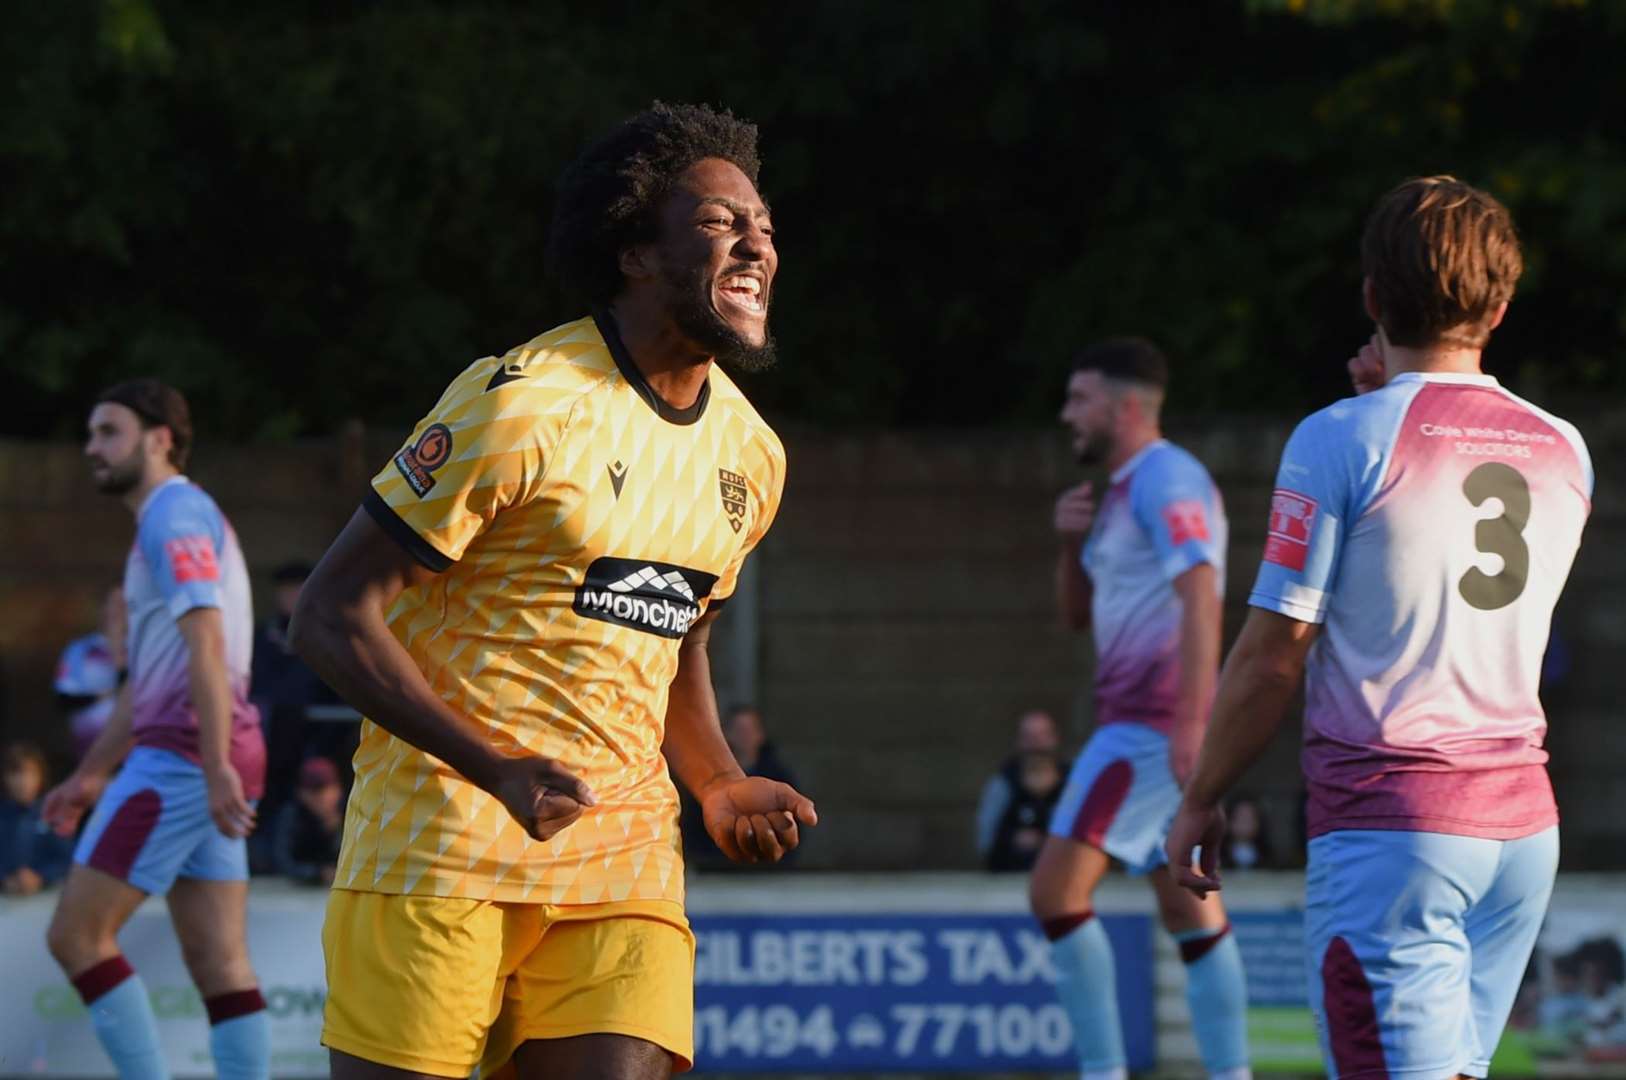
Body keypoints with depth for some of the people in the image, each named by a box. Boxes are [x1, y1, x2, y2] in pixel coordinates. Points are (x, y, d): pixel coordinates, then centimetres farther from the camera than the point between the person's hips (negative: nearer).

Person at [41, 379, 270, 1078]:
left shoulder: (175, 515, -8)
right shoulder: (181, 517, 24)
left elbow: (205, 643, -20)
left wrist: (216, 768, -27)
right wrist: (91, 775, 32)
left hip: (184, 758, -10)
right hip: (200, 765, 10)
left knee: (76, 934, -6)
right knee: (218, 962, 4)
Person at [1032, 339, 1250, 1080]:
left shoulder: (1167, 480, -10)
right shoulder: (1123, 491, 20)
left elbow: (1201, 600, -21)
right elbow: (1079, 614, 25)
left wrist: (1192, 720, -29)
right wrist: (1071, 543, 6)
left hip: (1153, 725, -10)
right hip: (1137, 722, 10)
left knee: (1057, 889, -14)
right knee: (1190, 913, 8)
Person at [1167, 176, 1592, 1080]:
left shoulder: (1345, 440, -8)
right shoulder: (1563, 451, 9)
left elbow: (1273, 656, -7)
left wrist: (1202, 800, 5)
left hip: (1388, 819, -6)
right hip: (1524, 821, 6)